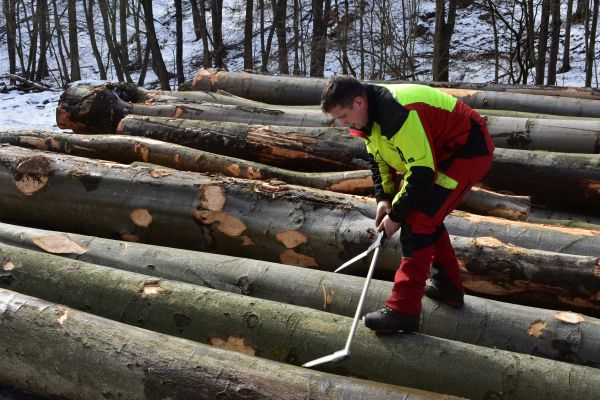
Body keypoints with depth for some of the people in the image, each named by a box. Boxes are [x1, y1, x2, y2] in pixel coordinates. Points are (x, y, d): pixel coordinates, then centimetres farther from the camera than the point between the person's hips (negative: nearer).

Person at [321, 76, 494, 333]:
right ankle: (448, 285, 30)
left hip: (470, 151, -10)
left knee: (418, 220, -16)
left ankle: (403, 310, -16)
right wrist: (384, 198, -1)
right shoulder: (370, 114, -1)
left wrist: (395, 216, -19)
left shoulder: (398, 114, -32)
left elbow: (421, 174, -29)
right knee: (426, 214, 16)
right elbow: (378, 159, 13)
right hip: (440, 151, 10)